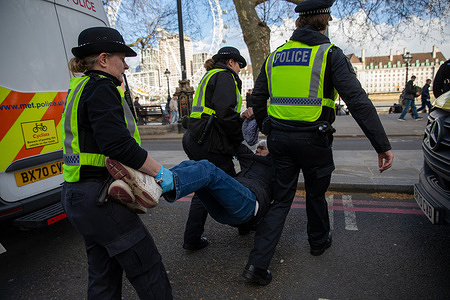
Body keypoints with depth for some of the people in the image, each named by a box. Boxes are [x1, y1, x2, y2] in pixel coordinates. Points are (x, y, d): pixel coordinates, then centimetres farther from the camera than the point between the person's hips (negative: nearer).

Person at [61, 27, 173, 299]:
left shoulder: (82, 87, 18)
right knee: (148, 269, 1)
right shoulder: (102, 88, -14)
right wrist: (159, 172, -17)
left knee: (105, 275, 21)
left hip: (79, 196, 11)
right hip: (98, 197, -11)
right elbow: (118, 145, -27)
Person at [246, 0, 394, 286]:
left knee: (282, 198, 12)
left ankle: (258, 263, 8)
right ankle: (319, 241, 45)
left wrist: (267, 129, 29)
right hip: (313, 138, -3)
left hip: (279, 136, 4)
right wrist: (383, 145, -11)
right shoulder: (330, 54, -5)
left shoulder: (275, 56, 10)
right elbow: (358, 101, -13)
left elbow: (257, 99, 15)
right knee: (316, 193, 20)